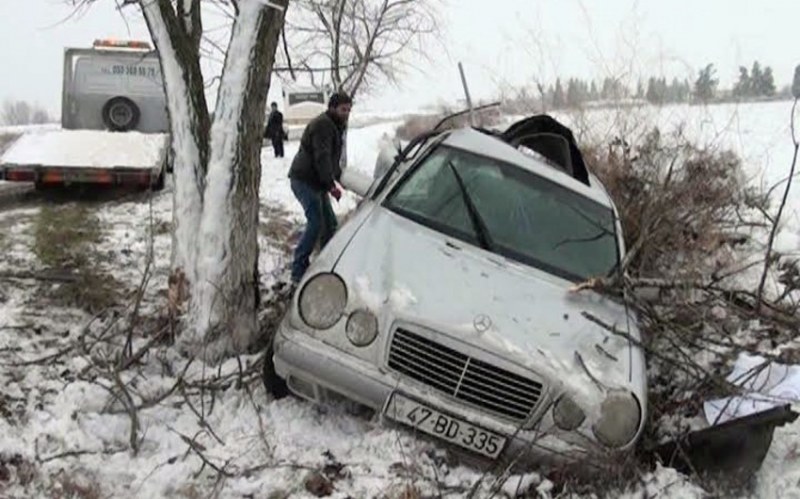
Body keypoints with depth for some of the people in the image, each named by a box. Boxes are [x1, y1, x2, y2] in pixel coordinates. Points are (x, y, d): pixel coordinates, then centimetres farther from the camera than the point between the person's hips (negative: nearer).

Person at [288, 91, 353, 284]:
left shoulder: (336, 126, 18)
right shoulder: (323, 125, -17)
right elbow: (321, 157, -26)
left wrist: (339, 177, 16)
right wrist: (331, 185, -29)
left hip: (316, 182, 10)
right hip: (304, 180, -10)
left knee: (330, 223, 9)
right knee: (316, 223, -18)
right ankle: (298, 271, -15)